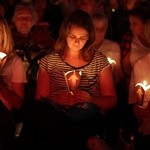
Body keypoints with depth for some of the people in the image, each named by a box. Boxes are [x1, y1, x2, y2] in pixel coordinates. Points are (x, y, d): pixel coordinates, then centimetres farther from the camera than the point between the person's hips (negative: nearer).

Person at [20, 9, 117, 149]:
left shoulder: (99, 61, 12)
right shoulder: (49, 61, 13)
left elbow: (111, 101, 11)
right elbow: (40, 99, 12)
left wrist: (90, 99, -10)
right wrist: (57, 99, -11)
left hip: (88, 118, -3)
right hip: (56, 116, 3)